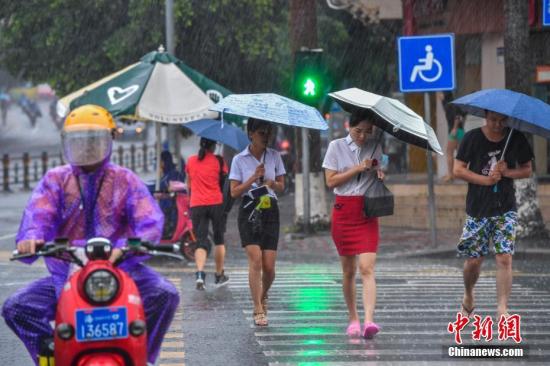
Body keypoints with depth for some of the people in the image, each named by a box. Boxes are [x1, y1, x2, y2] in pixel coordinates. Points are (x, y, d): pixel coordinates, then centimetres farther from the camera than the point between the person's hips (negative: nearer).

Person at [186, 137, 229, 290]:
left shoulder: (191, 161, 7)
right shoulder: (218, 161, -3)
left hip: (196, 205, 2)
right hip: (216, 203, -2)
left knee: (201, 241, 0)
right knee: (219, 239, 15)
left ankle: (200, 274, -23)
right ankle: (219, 275, 22)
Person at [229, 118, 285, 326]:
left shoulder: (274, 156, 9)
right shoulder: (239, 160, 2)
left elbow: (281, 186, 11)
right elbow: (234, 192, 0)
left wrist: (272, 183, -12)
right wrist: (254, 178, -13)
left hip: (270, 210, 2)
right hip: (249, 211, -2)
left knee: (269, 266, -3)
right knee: (255, 259, -17)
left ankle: (262, 297, 27)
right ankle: (258, 310, -14)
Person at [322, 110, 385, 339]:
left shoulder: (375, 148, 7)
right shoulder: (336, 147, 1)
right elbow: (331, 181, -5)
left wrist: (379, 174, -2)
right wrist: (358, 169, -13)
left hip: (367, 212, 0)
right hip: (344, 211, 0)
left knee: (367, 268, -13)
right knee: (348, 270, 8)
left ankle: (369, 320, -24)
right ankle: (353, 319, 21)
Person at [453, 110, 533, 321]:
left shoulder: (516, 139, 2)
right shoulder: (472, 138, -3)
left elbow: (527, 169, 7)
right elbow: (458, 170, -5)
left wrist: (506, 172, -12)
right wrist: (486, 179, -15)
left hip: (505, 209, 0)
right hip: (477, 209, 0)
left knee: (504, 258, -12)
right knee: (474, 260, 4)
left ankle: (502, 308, -12)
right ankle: (468, 296, 32)